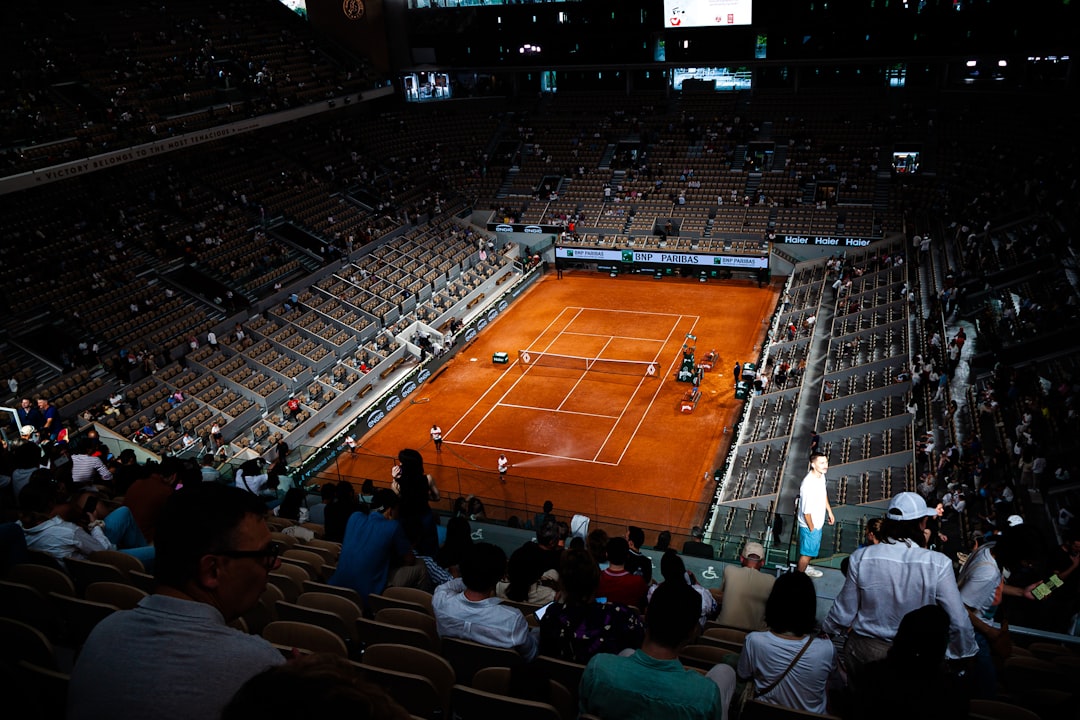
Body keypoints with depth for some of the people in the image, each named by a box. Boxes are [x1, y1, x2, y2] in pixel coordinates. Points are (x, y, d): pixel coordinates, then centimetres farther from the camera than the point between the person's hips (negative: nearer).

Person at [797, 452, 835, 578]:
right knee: (807, 552, 12)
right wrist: (811, 529, -17)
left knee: (812, 549, 29)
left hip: (818, 523, 9)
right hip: (809, 525, -9)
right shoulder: (808, 485, -36)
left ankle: (805, 567, 52)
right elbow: (806, 511, -28)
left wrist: (829, 511, 17)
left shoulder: (821, 476, -8)